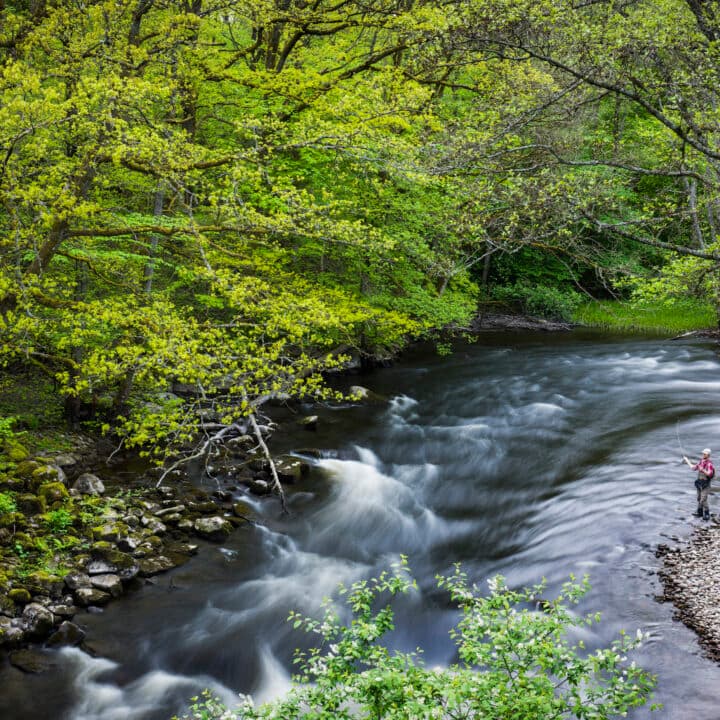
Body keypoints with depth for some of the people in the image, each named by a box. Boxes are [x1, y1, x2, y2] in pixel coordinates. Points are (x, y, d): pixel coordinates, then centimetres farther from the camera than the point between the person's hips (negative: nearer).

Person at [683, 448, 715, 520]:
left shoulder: (709, 463, -17)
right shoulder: (700, 461, 8)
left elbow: (709, 474, -24)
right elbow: (693, 467, 21)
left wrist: (703, 470, -38)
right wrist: (687, 460, 23)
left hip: (705, 483, -8)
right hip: (699, 482, 8)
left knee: (703, 499, -12)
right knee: (699, 498, 14)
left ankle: (706, 514, -3)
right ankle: (699, 512, 25)